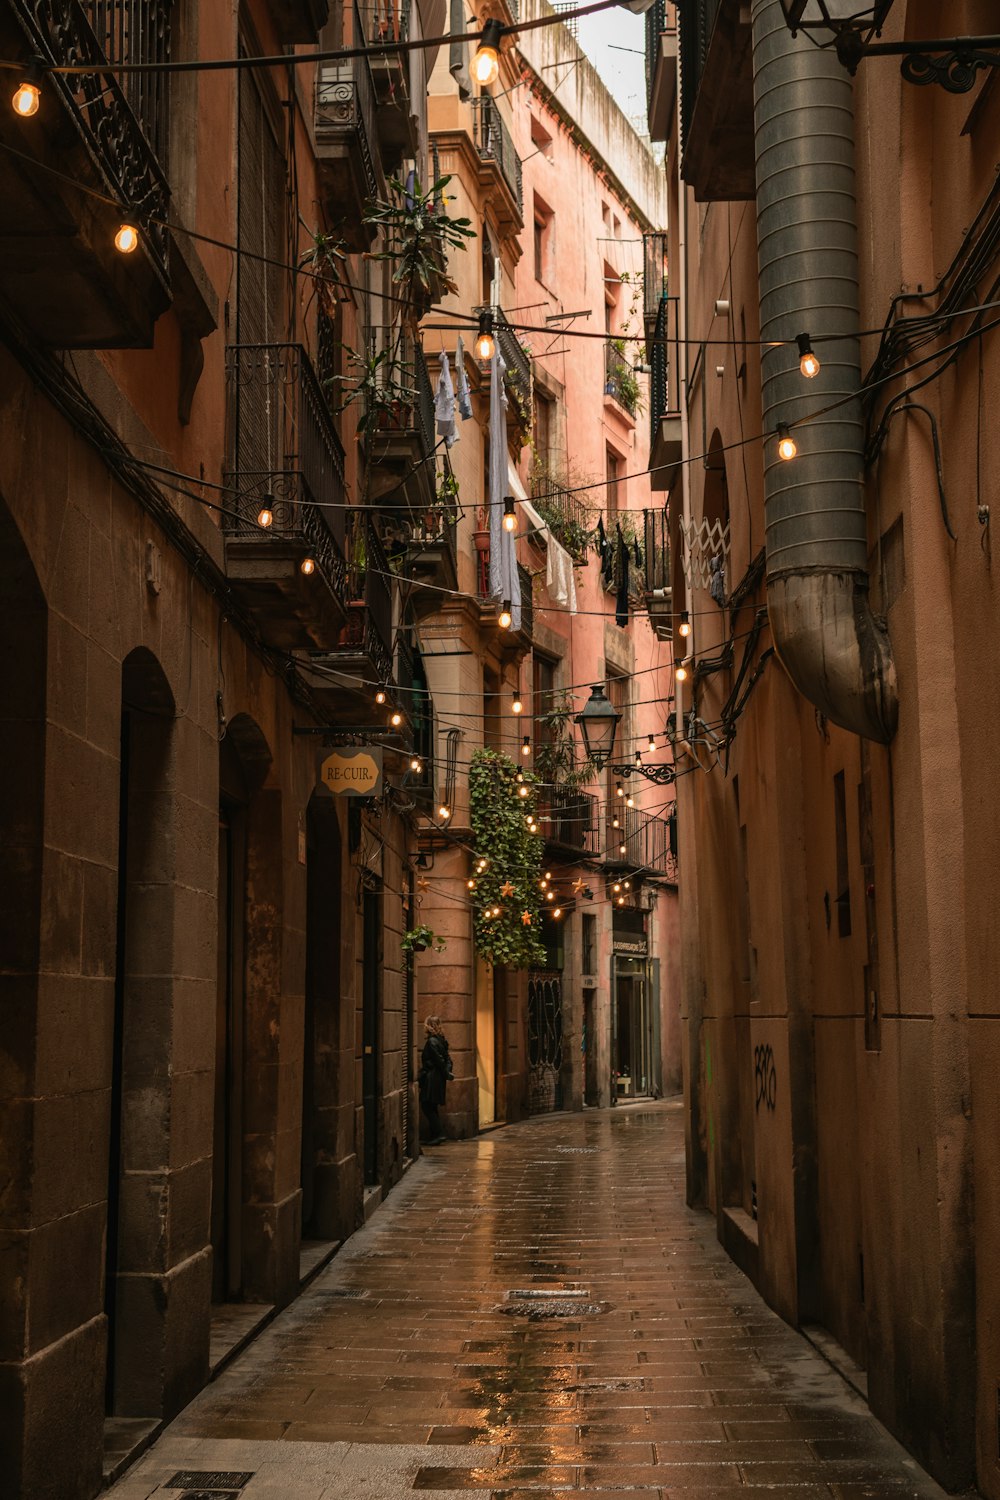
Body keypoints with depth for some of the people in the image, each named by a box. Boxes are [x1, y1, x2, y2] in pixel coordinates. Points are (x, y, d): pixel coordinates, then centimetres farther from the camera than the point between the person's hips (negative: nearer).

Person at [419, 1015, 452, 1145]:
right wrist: (448, 1072, 0)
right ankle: (435, 1135, 16)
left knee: (427, 1106, -5)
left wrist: (447, 1074, -8)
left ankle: (438, 1134, -8)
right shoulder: (441, 1040, 12)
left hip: (431, 1078, -10)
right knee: (433, 1107, 13)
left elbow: (439, 1060, -18)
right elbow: (447, 1058, 12)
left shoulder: (431, 1042, -16)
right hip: (438, 1078, 10)